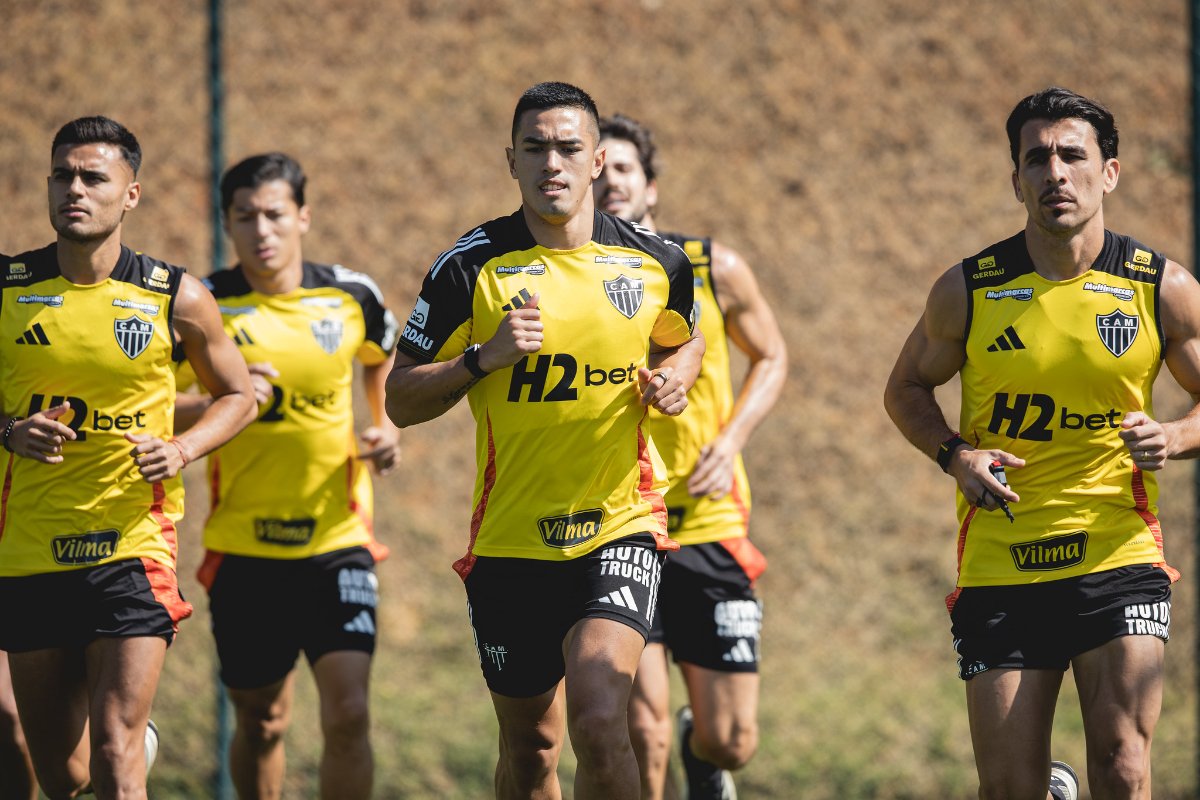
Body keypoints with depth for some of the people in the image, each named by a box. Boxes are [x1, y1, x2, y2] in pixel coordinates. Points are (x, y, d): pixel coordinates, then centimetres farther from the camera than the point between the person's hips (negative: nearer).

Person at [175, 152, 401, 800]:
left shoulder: (352, 297, 1)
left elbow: (383, 360, 23)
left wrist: (387, 429, 7)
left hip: (338, 541, 0)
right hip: (243, 548, 0)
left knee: (348, 712, -14)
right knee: (260, 723, 9)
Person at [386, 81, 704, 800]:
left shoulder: (656, 262, 1)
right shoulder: (472, 267, -4)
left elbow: (685, 339, 23)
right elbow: (401, 401, -1)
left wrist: (675, 378, 0)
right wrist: (484, 357, -17)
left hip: (622, 527, -1)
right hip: (511, 541, 1)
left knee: (598, 719, -22)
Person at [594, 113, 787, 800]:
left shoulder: (716, 271, -4)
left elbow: (771, 358, 12)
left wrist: (731, 440, -4)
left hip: (710, 527, 2)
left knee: (732, 742, 4)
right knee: (642, 737, -14)